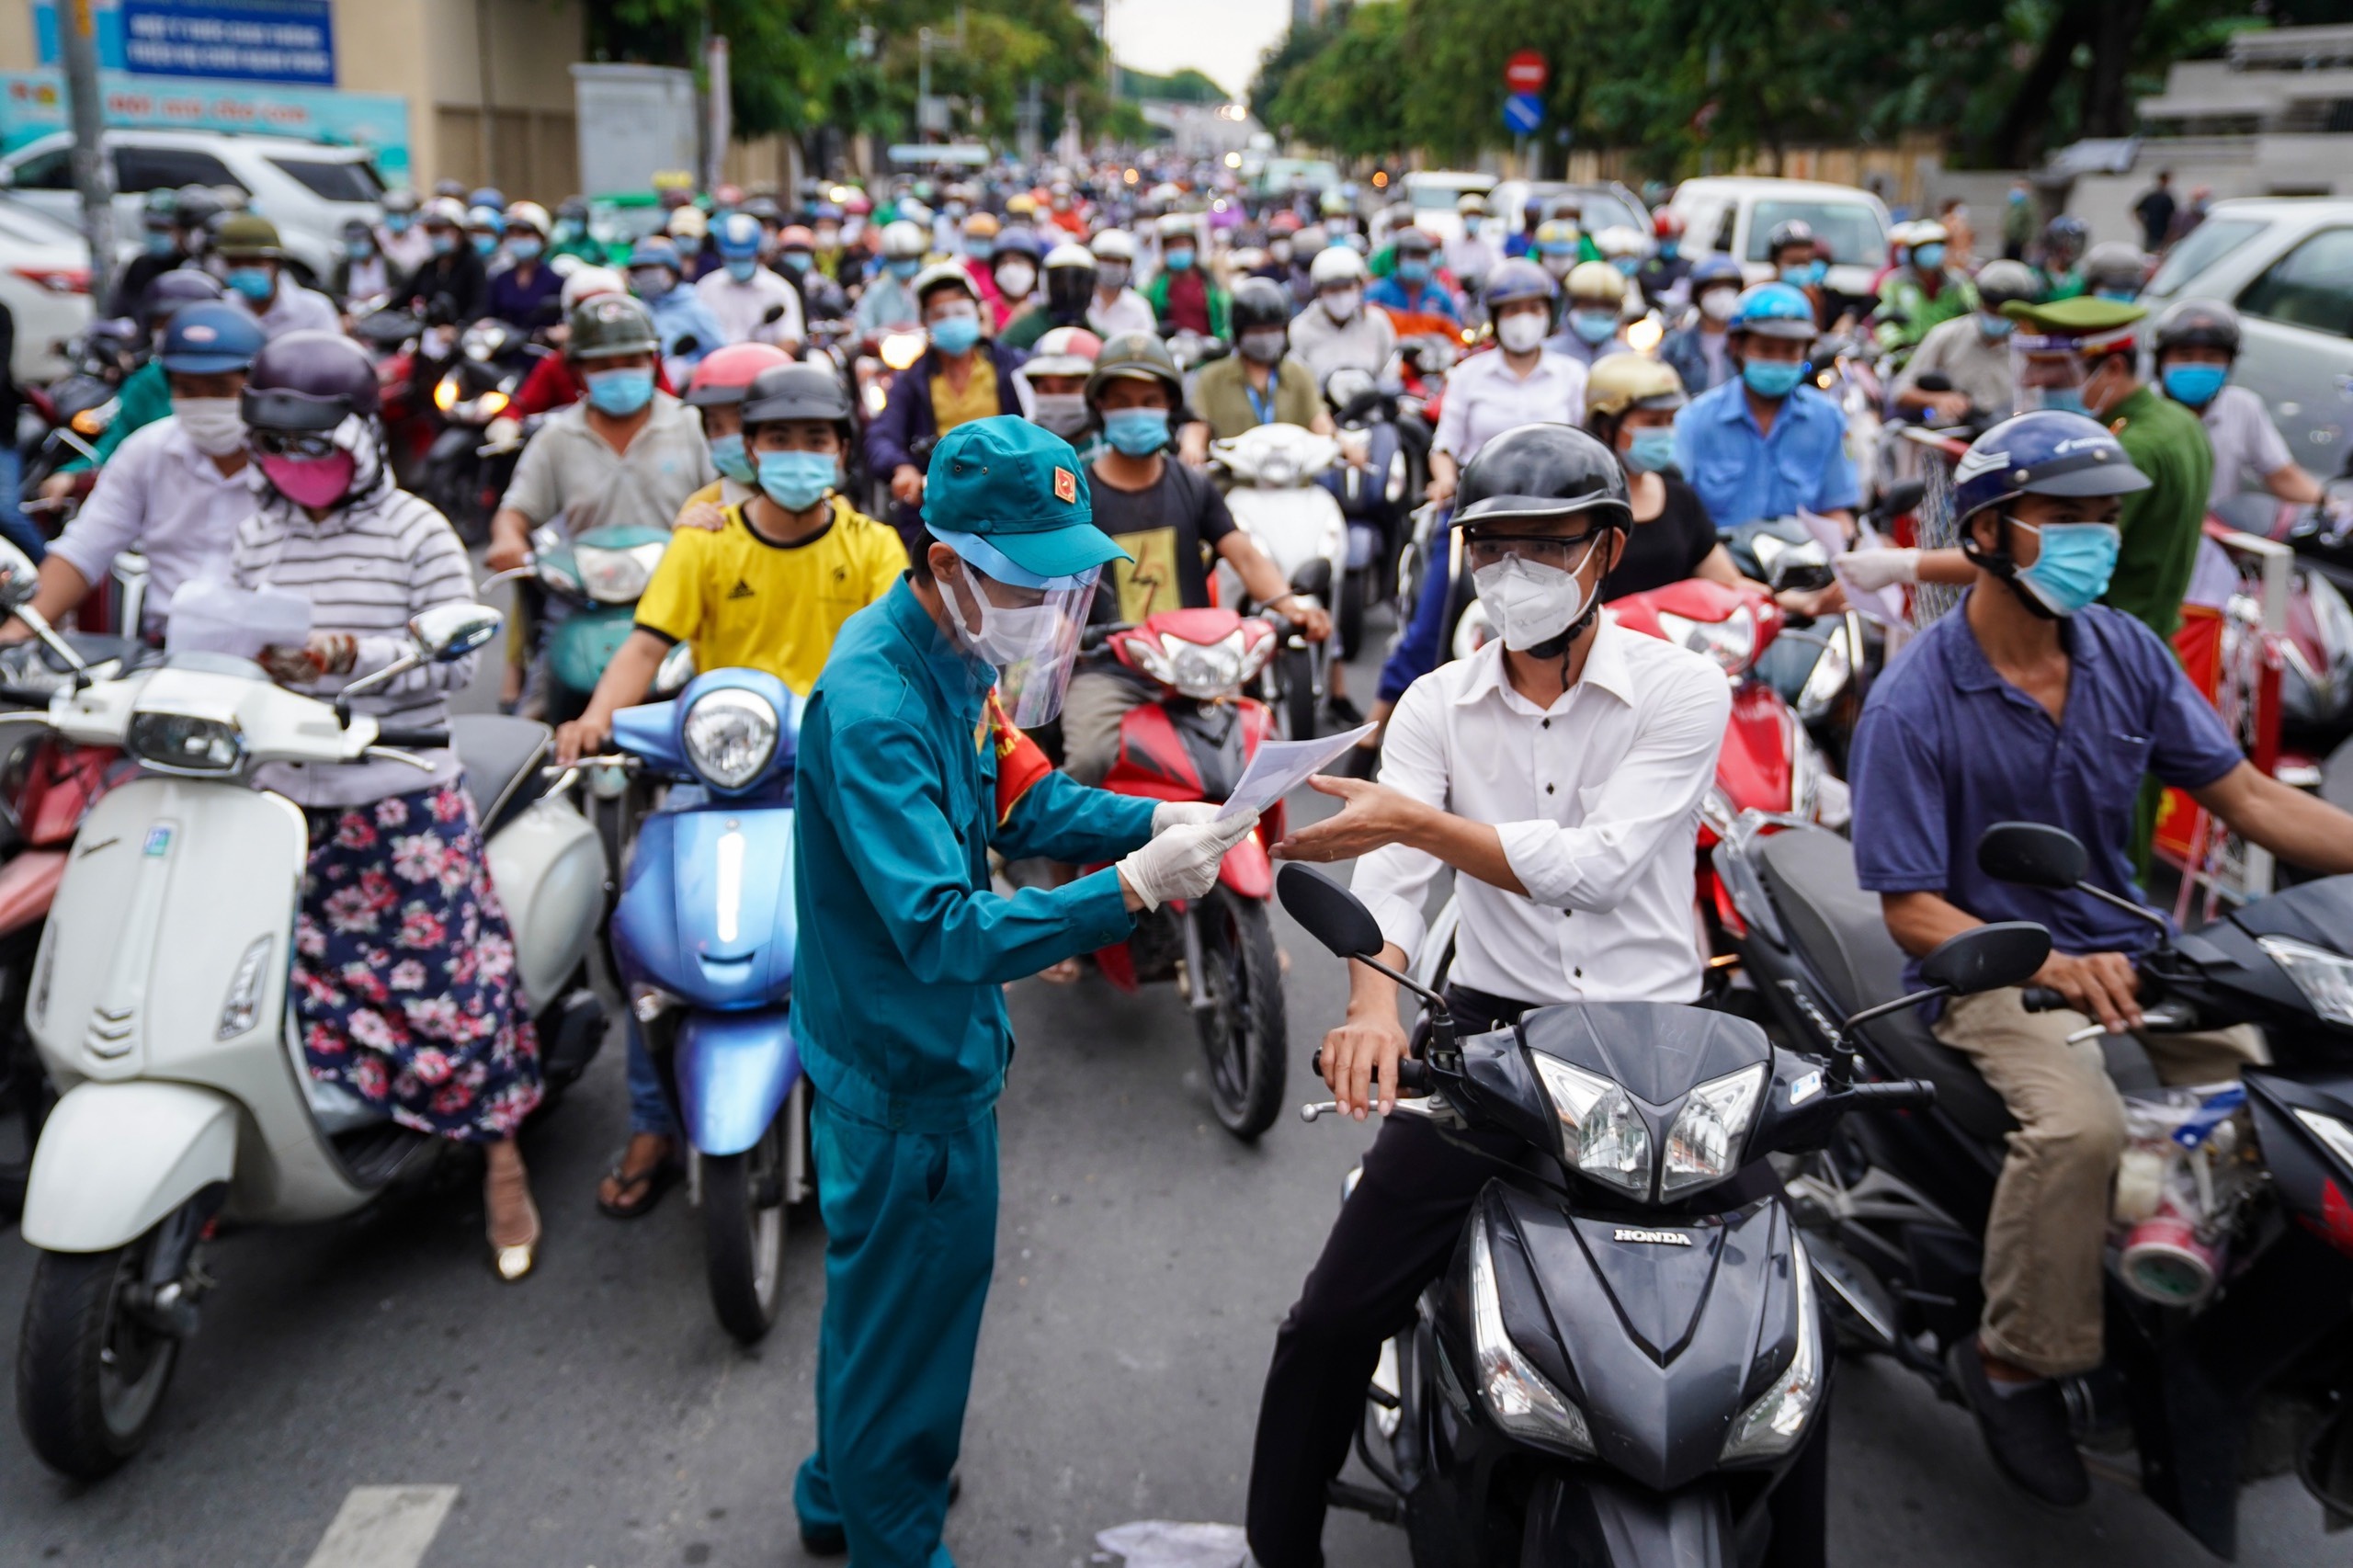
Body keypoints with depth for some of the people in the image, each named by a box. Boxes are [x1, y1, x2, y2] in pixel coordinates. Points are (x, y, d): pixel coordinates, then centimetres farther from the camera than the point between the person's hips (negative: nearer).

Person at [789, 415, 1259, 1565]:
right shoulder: (873, 705, -30)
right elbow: (942, 933, -35)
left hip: (929, 1045, 10)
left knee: (877, 1282, 27)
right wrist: (1132, 887, -39)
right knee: (911, 1306, 10)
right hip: (906, 1076, -10)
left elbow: (1021, 802, 6)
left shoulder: (954, 659, 0)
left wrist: (1164, 819, -9)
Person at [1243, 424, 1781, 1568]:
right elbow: (1389, 880, -9)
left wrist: (1413, 818, -26)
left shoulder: (1683, 689, -4)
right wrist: (1374, 1002, -29)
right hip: (1492, 1032, 1)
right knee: (1333, 1319, -2)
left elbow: (1598, 865, -17)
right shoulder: (1437, 705, 4)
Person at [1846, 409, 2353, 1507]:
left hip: (2126, 948, 6)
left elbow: (2248, 798, 7)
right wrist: (2051, 968, -28)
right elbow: (1912, 912, -13)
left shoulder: (2126, 653, 4)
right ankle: (2013, 1361, -9)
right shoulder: (1913, 704, -13)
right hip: (1991, 966, -5)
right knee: (2077, 1125, -31)